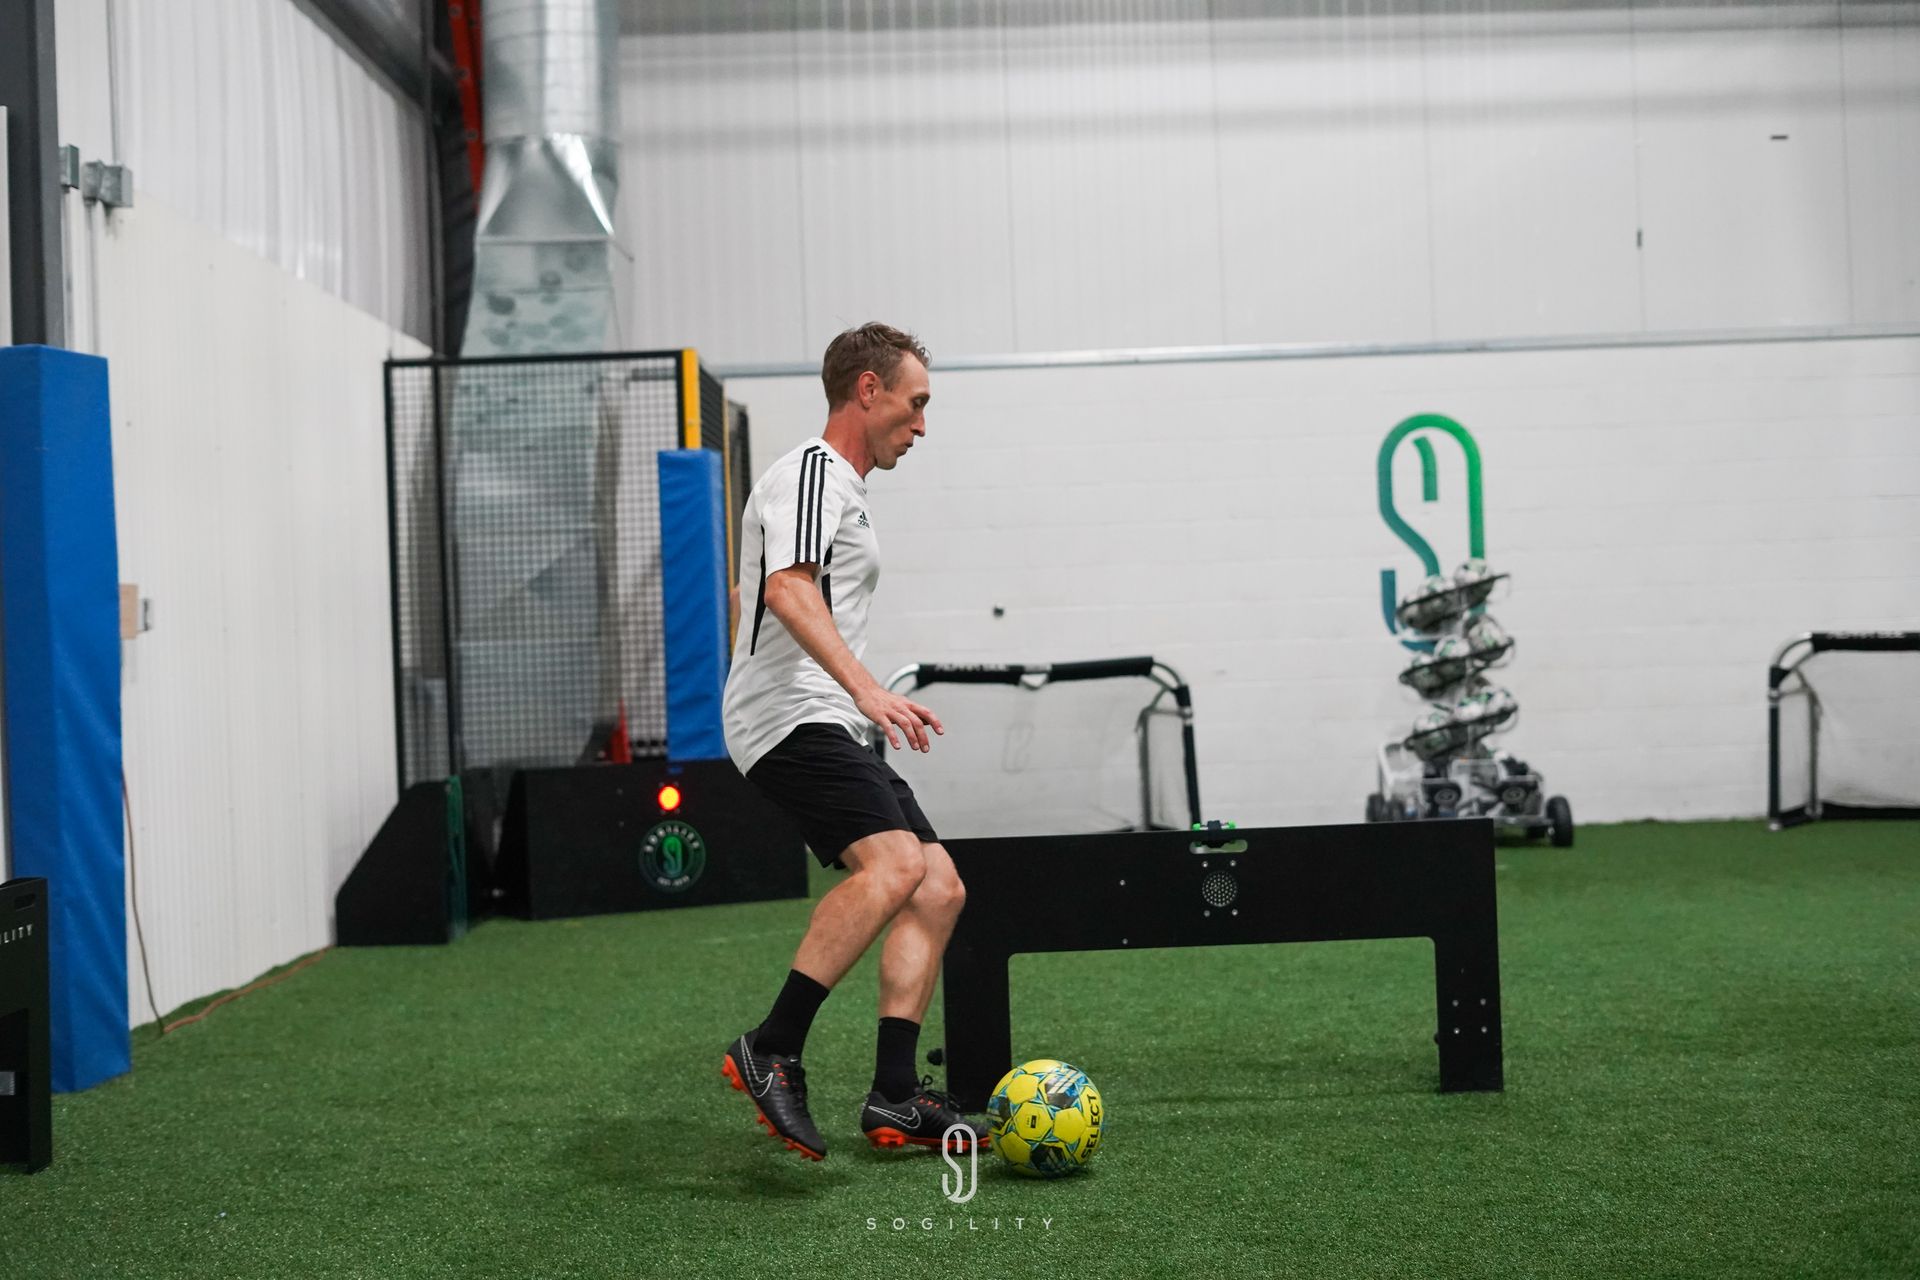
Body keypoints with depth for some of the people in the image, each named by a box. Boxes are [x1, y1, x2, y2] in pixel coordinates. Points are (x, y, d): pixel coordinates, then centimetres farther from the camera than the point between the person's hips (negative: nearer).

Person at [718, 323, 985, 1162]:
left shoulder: (844, 487, 26)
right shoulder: (811, 472, -6)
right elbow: (787, 589, -23)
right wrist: (865, 688, -34)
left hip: (828, 728, 11)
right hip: (790, 718, -11)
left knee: (939, 889, 2)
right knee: (894, 864, -29)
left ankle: (894, 1100, 1)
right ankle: (770, 1052, -24)